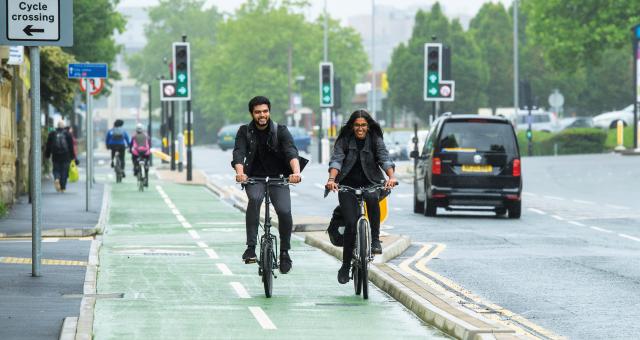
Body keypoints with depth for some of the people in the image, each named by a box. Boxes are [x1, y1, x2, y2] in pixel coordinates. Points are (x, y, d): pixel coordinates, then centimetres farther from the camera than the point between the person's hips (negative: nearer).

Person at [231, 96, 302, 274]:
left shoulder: (281, 131, -5)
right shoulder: (245, 132, -3)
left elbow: (291, 152, -22)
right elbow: (239, 153, -19)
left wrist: (296, 172, -42)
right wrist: (240, 172, -40)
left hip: (278, 177, 0)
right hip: (254, 178, 0)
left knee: (285, 212, -21)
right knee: (254, 198, -33)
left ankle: (284, 251, 4)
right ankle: (251, 247, -29)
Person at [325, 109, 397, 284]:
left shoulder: (375, 140, -2)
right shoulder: (344, 140, -3)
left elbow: (385, 159, -16)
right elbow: (336, 160, -16)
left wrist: (391, 176, -36)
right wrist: (331, 179, -35)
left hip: (370, 183, 0)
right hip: (347, 184, 0)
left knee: (372, 198, -36)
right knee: (351, 223, -13)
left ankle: (375, 239, -21)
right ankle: (346, 266, 2)